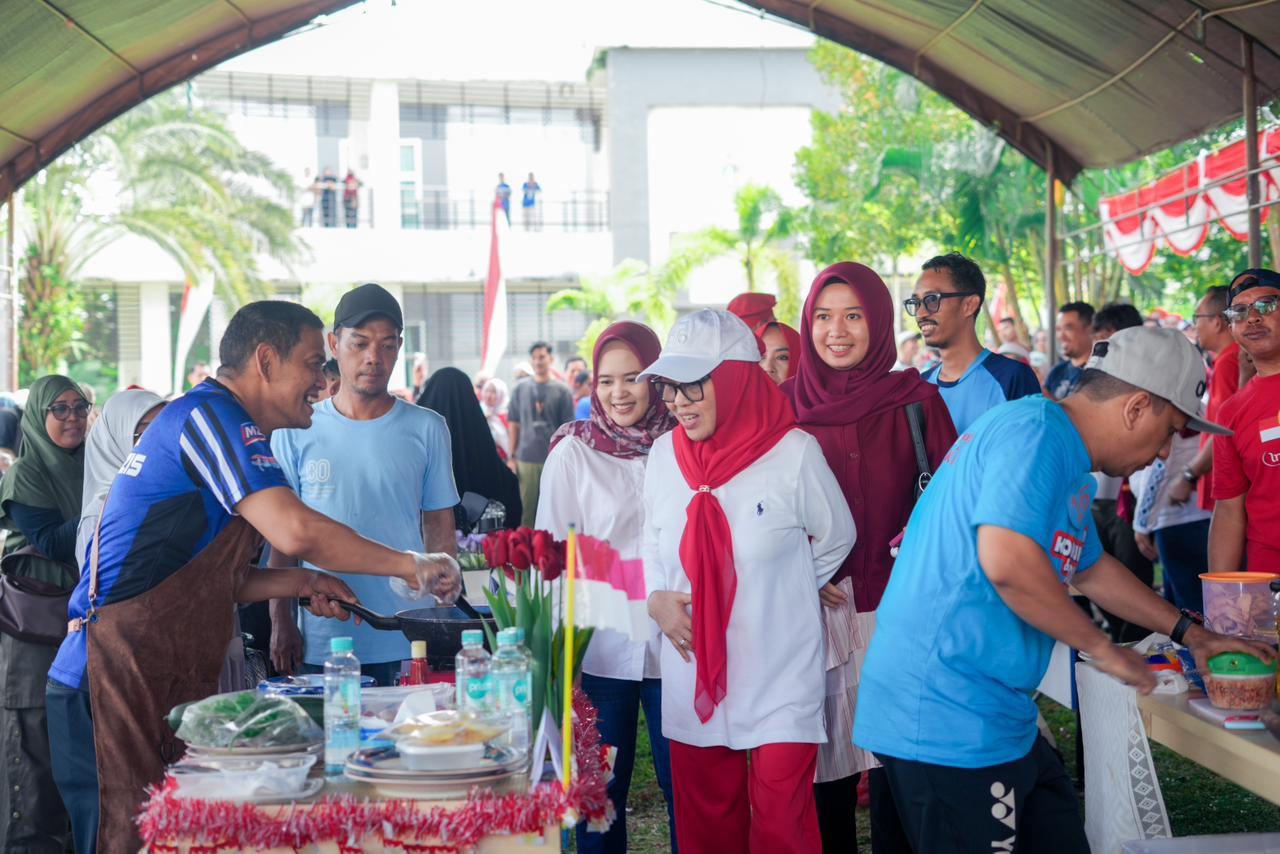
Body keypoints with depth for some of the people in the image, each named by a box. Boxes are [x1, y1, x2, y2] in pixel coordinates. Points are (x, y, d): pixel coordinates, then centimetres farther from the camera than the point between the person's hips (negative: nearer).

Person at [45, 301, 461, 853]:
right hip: (118, 681, -10)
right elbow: (296, 531, -26)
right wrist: (410, 566, -16)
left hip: (167, 684, 10)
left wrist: (299, 583, 10)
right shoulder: (209, 415, -12)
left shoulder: (212, 421, 20)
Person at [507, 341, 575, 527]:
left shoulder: (562, 391, 3)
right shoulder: (520, 390, 9)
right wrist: (511, 457, 7)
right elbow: (514, 425, 12)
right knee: (526, 508, 2)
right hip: (526, 459, 1)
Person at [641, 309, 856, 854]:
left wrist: (777, 598, 8)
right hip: (694, 681, 4)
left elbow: (836, 540, 4)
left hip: (781, 681, -4)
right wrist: (658, 599, -1)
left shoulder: (793, 453, -12)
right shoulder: (664, 454, 1)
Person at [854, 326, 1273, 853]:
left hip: (991, 716, 11)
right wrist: (1102, 648, -16)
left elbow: (1090, 569, 33)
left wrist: (1190, 633, 35)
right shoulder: (1036, 431, -16)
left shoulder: (1063, 457, 18)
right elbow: (1006, 562, -30)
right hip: (948, 720, -11)